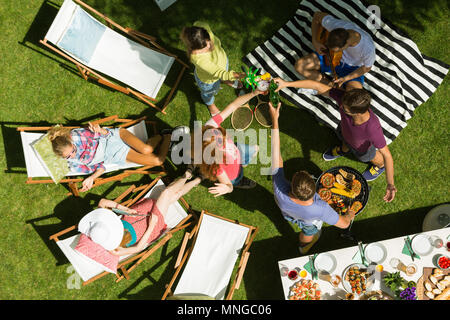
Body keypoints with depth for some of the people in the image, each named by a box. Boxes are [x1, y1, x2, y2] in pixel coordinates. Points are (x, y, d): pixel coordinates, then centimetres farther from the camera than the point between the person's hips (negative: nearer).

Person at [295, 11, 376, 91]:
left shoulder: (368, 49, -39)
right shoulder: (337, 25, -35)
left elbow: (367, 68, -16)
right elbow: (317, 14, -15)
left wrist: (345, 79, -21)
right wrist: (315, 42, -20)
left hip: (352, 68, -2)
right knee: (299, 65, -16)